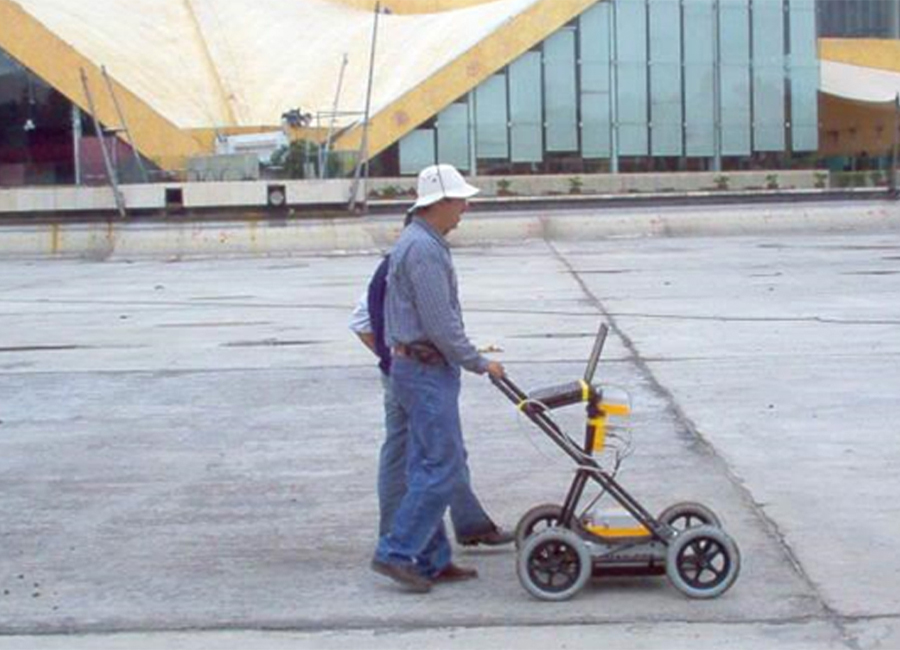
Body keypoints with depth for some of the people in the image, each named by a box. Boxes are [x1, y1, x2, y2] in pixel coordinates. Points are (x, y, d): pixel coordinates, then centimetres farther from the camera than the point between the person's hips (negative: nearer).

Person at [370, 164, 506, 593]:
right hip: (427, 370, -11)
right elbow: (441, 325, -21)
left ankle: (432, 561, 15)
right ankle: (396, 553, -6)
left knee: (427, 467, 11)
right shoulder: (424, 250, -18)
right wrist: (479, 364, -10)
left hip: (412, 366, 11)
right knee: (443, 466, -9)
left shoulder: (413, 242, 16)